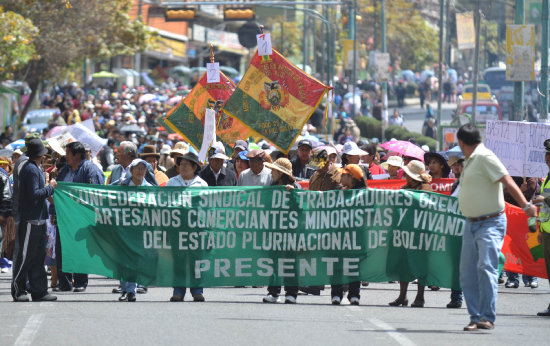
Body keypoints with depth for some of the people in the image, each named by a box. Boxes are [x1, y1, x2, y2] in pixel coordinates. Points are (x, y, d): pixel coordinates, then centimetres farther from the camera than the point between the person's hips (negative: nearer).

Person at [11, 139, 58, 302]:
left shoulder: (35, 169, 16)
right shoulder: (31, 170, -15)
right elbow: (34, 195, -22)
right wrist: (50, 187, -12)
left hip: (38, 219, 10)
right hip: (30, 219, -10)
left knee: (38, 257, 10)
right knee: (26, 256, -4)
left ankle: (39, 291, 13)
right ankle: (17, 290, 2)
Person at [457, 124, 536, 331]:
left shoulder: (485, 157, -13)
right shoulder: (470, 160, 14)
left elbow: (508, 181, -21)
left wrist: (525, 205, -28)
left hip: (490, 223, -9)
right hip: (471, 224, 9)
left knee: (486, 267, -19)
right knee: (468, 273, 4)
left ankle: (487, 317, -20)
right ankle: (475, 318, 9)